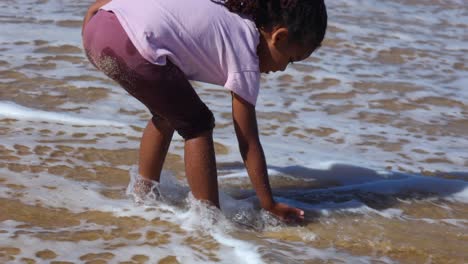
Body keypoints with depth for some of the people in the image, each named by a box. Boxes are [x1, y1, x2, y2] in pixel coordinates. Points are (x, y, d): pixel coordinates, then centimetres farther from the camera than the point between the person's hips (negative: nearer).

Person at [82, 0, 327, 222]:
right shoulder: (245, 58, 3)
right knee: (197, 125, 8)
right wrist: (270, 205, 13)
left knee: (167, 113, 27)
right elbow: (248, 142, 6)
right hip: (130, 46, -9)